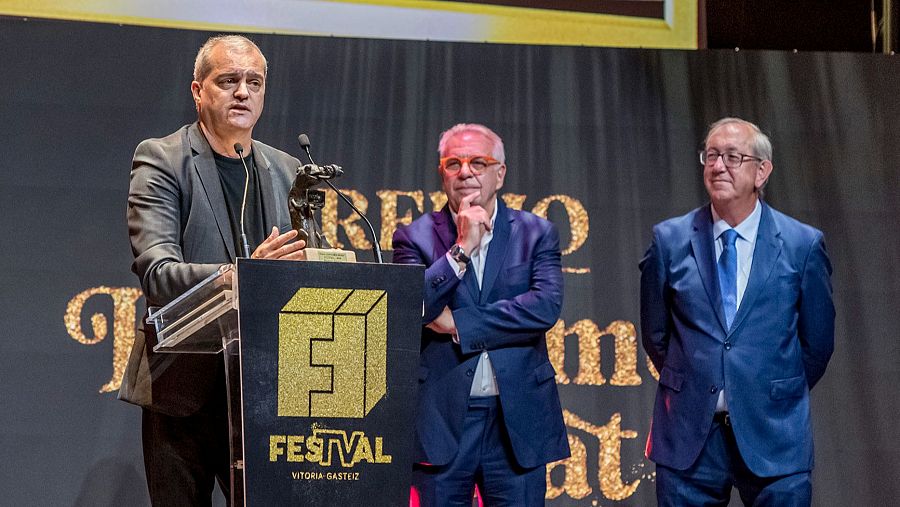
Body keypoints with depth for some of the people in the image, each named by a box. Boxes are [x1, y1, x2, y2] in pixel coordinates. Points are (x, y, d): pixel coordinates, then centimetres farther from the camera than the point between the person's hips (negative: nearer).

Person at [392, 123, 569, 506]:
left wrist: (457, 323, -10)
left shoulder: (536, 234, 7)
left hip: (518, 420, 1)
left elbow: (546, 306, -9)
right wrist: (461, 249, -13)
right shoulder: (415, 237, 5)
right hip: (440, 419, 0)